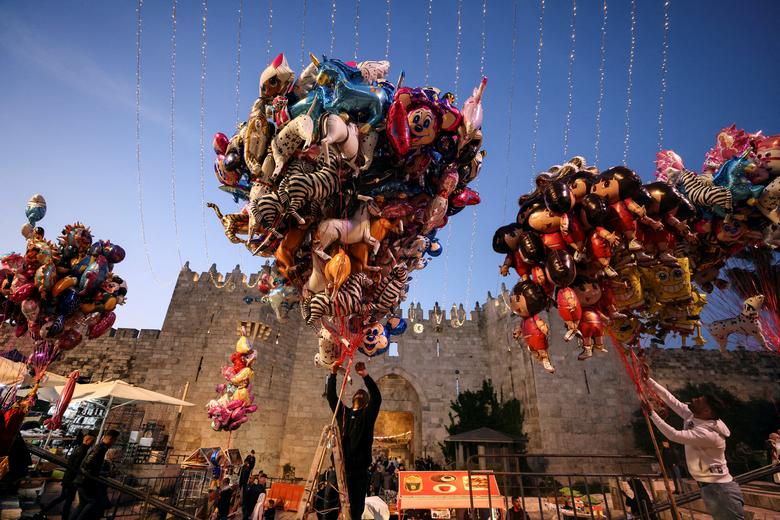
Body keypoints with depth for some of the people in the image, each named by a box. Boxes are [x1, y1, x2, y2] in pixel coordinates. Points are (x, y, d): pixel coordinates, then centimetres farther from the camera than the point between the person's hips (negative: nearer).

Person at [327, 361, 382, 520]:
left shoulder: (367, 415, 7)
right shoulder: (343, 412, 17)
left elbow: (377, 397, -10)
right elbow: (331, 396, 11)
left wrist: (365, 375, -21)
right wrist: (333, 374, -2)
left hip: (359, 469, -3)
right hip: (340, 466, 3)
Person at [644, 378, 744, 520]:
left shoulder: (708, 434, -28)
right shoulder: (691, 416, -3)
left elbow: (674, 435, -33)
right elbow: (669, 398, 0)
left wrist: (651, 412, -28)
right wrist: (648, 380, -2)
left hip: (721, 490, -9)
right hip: (709, 487, 9)